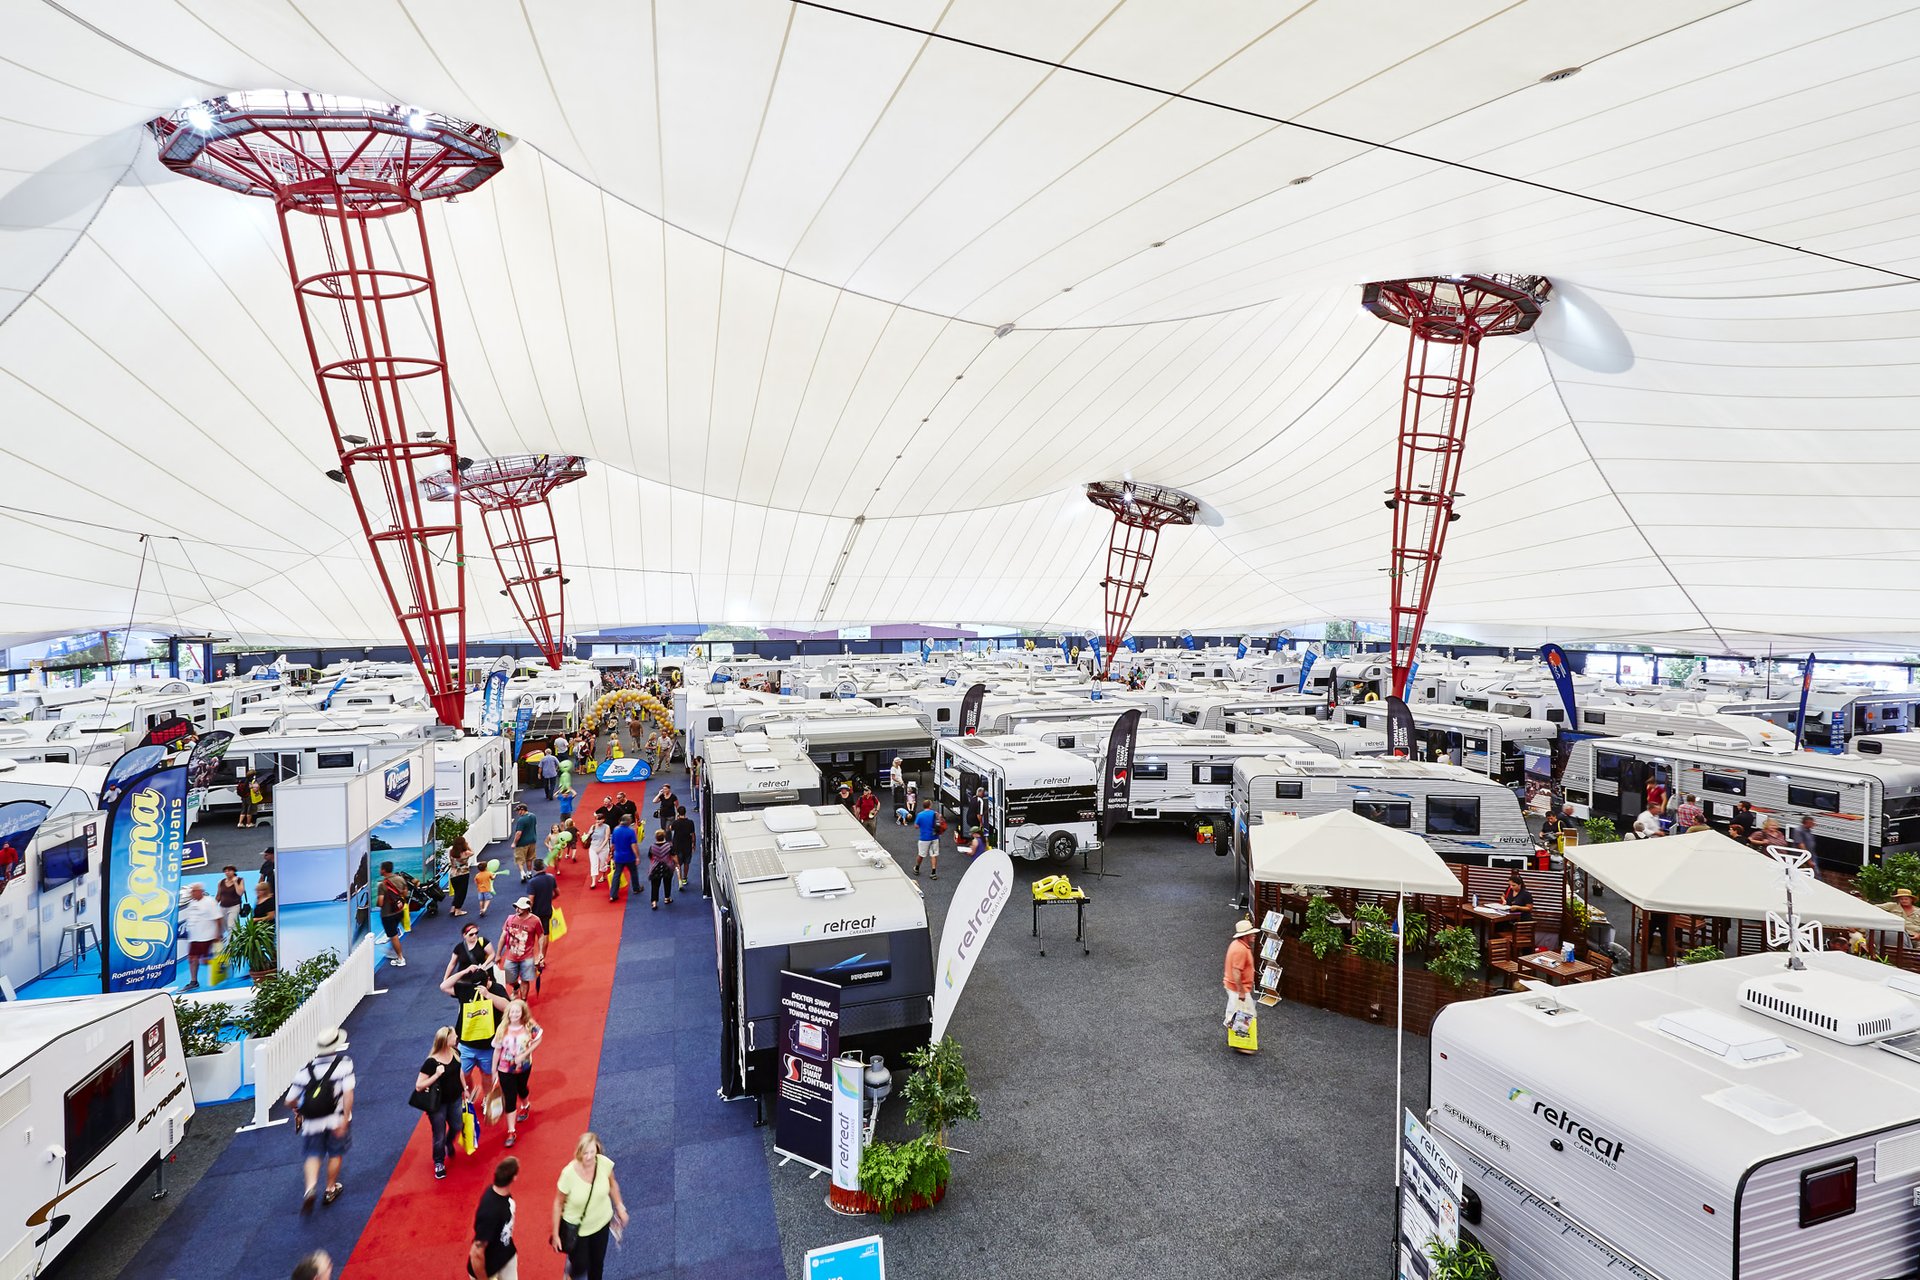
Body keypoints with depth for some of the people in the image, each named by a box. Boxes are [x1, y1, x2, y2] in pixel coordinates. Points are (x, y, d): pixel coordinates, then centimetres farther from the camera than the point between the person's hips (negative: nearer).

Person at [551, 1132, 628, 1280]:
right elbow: (558, 1203, -16)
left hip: (601, 1222, 2)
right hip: (576, 1227, -2)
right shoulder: (569, 1173, -33)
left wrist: (620, 1207, 5)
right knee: (580, 1265, 15)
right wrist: (555, 1234, -8)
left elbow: (612, 1184, -4)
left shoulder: (604, 1163, -25)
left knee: (598, 1262, 20)